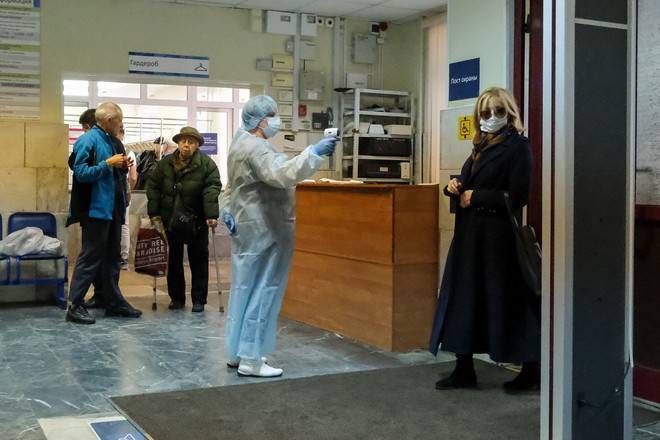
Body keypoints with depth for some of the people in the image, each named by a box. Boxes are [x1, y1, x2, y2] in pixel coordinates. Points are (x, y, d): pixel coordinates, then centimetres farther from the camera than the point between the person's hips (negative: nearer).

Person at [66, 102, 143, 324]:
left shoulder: (113, 142, 14)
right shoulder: (88, 140, -11)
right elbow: (81, 173, -19)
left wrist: (123, 167, 4)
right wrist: (108, 163, -18)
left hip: (113, 208, 9)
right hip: (96, 208, -9)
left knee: (112, 256, 14)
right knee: (90, 256, -6)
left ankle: (114, 302, 23)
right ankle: (75, 305, 0)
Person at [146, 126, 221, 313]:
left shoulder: (207, 164, -10)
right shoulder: (165, 163, 0)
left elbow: (212, 189, -18)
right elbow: (153, 185, 3)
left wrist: (212, 215, -27)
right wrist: (154, 212, -3)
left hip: (196, 221, -3)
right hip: (171, 220, 3)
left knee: (198, 261, 4)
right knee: (174, 260, 11)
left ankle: (199, 300, 12)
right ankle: (176, 298, 22)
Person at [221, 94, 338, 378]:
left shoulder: (243, 142, 17)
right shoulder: (255, 147, -18)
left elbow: (231, 186, 22)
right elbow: (282, 174, -34)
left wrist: (227, 211, 16)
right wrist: (313, 153, -35)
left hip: (251, 227, 11)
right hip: (265, 229, -11)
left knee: (246, 288, 14)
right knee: (263, 289, -5)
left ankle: (236, 352, 22)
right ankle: (250, 360, -1)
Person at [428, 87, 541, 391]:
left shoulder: (517, 146, -9)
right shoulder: (481, 146, 15)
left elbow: (517, 196, -17)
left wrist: (475, 197, -14)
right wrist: (455, 188, 3)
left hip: (498, 237, -8)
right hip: (470, 234, 8)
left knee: (505, 300, -2)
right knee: (463, 297, 8)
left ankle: (532, 370, 13)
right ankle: (464, 369, 16)